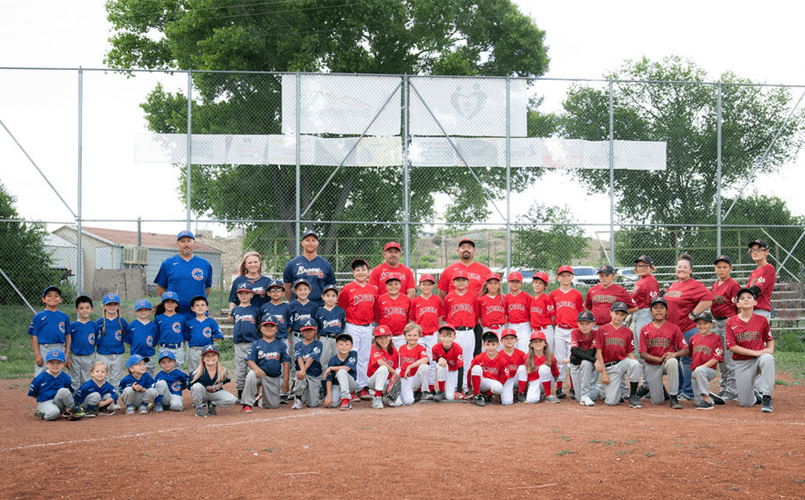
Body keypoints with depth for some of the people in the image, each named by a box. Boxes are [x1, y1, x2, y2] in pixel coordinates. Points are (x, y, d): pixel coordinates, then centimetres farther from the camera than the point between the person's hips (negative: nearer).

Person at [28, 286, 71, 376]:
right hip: (43, 350, -3)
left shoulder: (64, 317, 9)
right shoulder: (39, 316, 0)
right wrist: (37, 354, -9)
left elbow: (68, 336, 10)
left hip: (59, 351, 3)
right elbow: (34, 336, -2)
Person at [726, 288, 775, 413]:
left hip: (759, 359, -1)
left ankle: (766, 398, -32)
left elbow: (770, 339, 14)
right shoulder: (731, 322, -1)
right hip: (742, 363, 1)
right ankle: (756, 394, 35)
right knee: (745, 403, -4)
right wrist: (755, 352, -18)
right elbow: (732, 346, -8)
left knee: (767, 358, -40)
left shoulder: (762, 320, 2)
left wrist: (770, 350, -10)